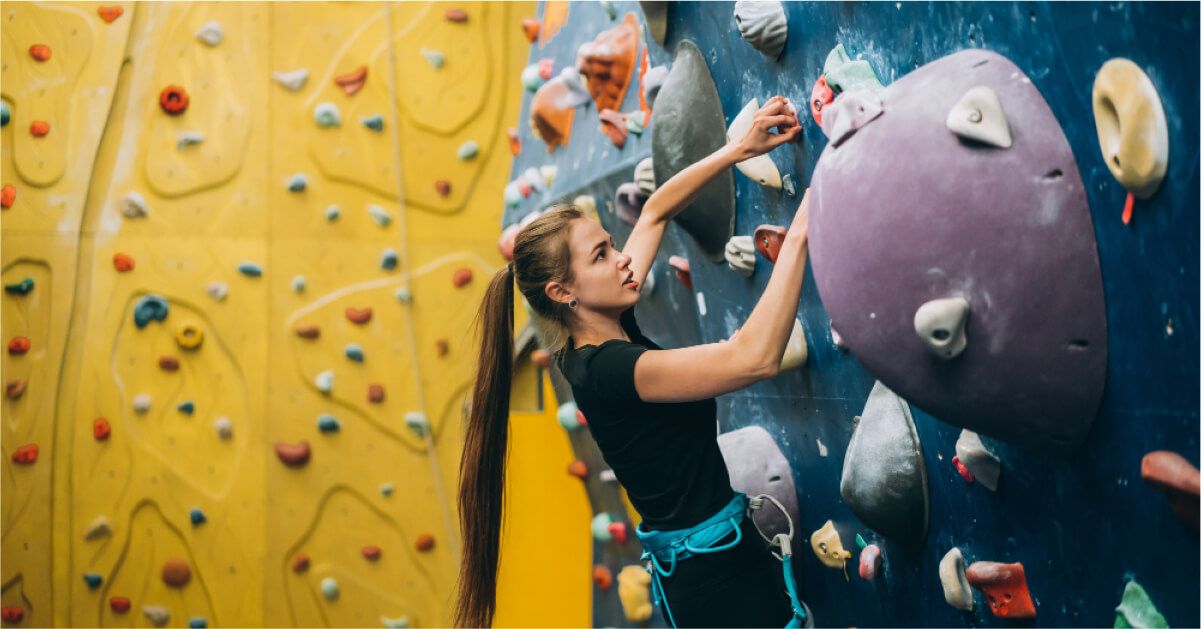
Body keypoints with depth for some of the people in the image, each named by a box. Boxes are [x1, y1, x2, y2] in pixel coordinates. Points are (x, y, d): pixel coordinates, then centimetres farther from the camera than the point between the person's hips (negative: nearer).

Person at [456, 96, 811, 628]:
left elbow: (655, 212, 11)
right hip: (718, 578, -9)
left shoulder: (603, 328, 2)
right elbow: (755, 357, -35)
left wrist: (743, 149, 3)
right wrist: (799, 234, -31)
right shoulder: (604, 370, -25)